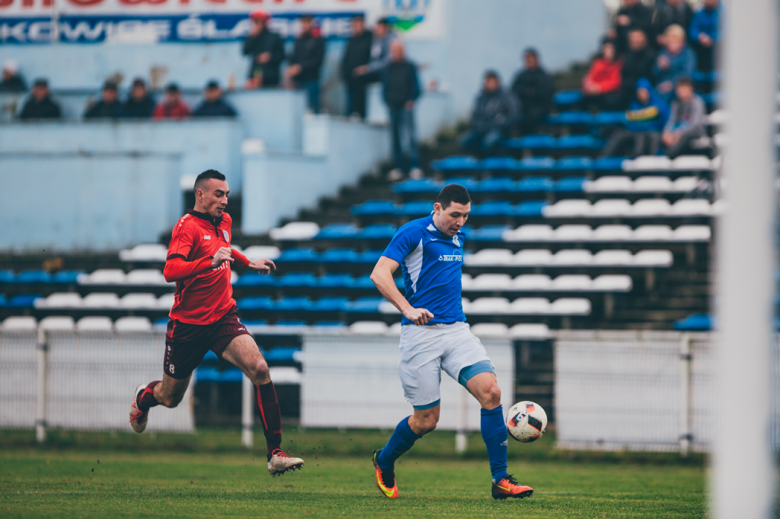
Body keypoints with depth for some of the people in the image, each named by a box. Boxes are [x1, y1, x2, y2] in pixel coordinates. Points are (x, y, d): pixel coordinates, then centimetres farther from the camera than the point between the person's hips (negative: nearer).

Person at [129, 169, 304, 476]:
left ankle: (275, 453, -22)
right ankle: (143, 397, 52)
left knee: (259, 369, -21)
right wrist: (211, 261, -41)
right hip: (187, 323, -5)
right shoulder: (188, 227, -16)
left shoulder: (224, 221, 8)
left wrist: (249, 263, 24)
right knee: (170, 397, 12)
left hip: (223, 318, 5)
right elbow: (170, 271, -32)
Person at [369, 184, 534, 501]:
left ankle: (501, 480, -11)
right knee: (426, 420, -1)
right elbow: (379, 273, -14)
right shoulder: (413, 233, -6)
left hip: (457, 330, 6)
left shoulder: (458, 237, 16)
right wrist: (407, 309, -23)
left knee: (490, 391, -15)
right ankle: (384, 462, 30)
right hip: (421, 333, -6)